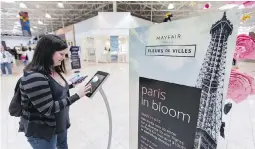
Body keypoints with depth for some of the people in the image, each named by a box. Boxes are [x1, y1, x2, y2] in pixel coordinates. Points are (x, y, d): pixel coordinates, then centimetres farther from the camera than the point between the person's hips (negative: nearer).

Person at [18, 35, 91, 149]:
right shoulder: (34, 77, -30)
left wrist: (71, 85, 0)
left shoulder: (53, 70, -1)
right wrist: (77, 96, -30)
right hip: (41, 131, -8)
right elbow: (48, 109, -31)